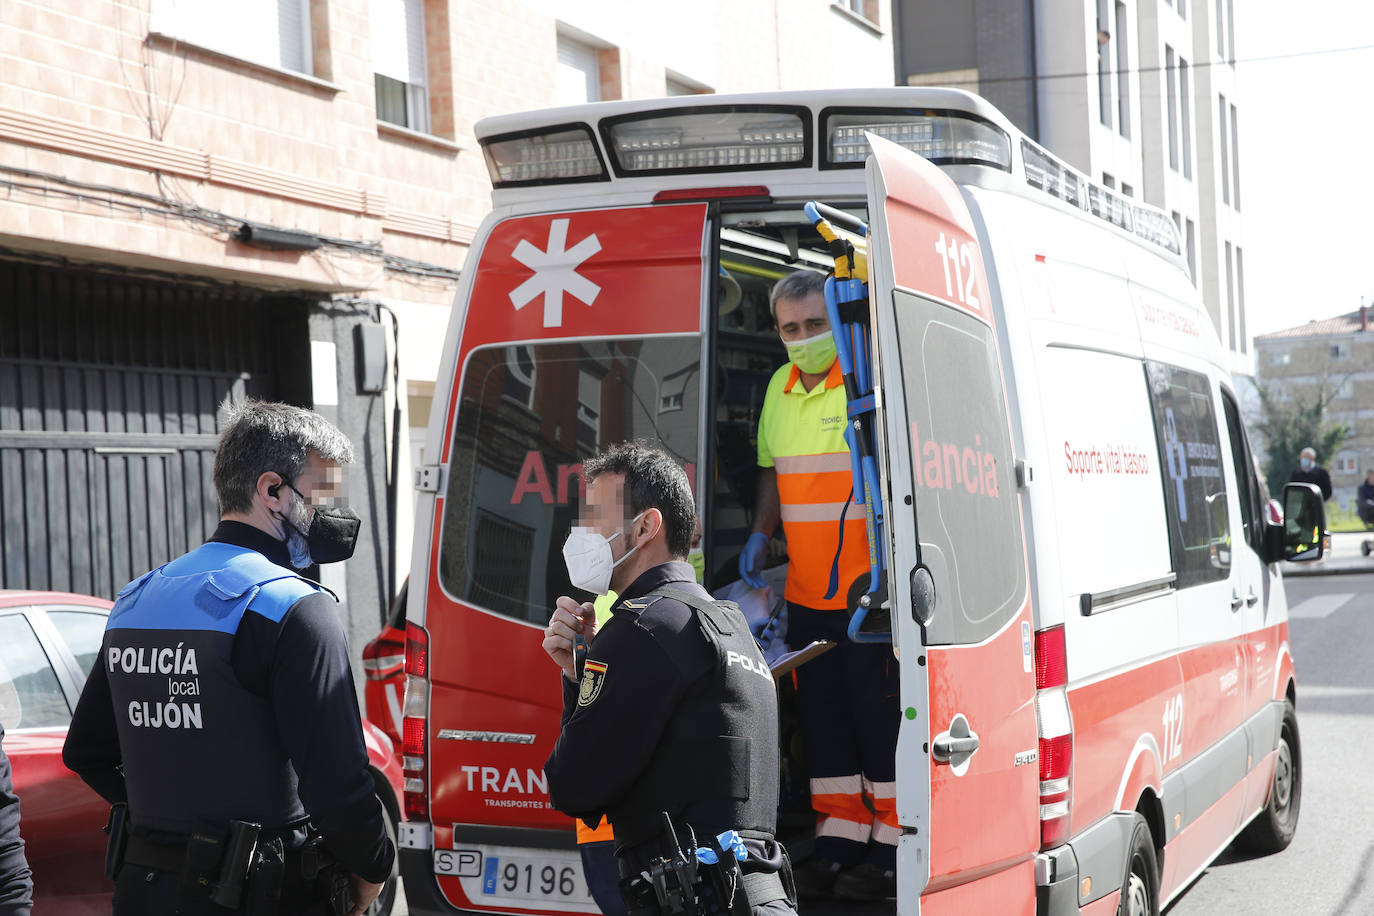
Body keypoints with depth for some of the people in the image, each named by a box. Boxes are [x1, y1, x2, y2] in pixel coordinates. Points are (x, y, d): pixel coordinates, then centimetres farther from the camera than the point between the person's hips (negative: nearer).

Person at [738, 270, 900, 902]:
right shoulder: (780, 388, 12)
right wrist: (761, 533, 13)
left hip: (871, 589, -7)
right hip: (806, 590, 7)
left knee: (880, 713, -2)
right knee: (821, 712, 10)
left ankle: (894, 846, 8)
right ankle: (840, 835, 21)